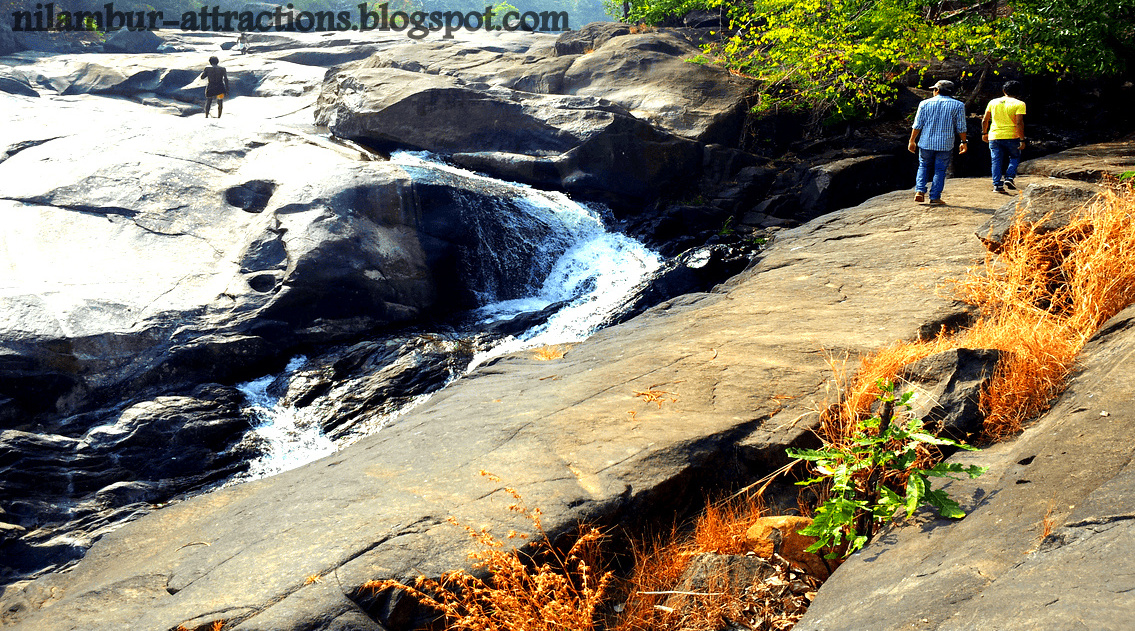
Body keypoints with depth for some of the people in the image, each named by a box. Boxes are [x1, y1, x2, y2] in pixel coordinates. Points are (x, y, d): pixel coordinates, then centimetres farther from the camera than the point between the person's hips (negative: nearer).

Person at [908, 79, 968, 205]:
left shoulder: (925, 104, 2)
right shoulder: (958, 105, 1)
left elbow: (917, 125, 1)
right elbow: (961, 127, 0)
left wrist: (912, 141, 8)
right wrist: (963, 142, 10)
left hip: (926, 143, 1)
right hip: (945, 144, -1)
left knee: (924, 167, 17)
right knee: (940, 170, 5)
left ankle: (920, 191, 0)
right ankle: (935, 197, 3)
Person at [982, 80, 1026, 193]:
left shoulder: (993, 102, 6)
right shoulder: (1019, 104, -6)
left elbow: (985, 120, 9)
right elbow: (1019, 123, -14)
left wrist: (984, 133, 22)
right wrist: (1022, 140, -11)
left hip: (994, 136, 3)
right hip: (1011, 136, -3)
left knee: (996, 161, 7)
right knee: (1015, 158, 17)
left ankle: (997, 184, 1)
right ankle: (1009, 177, -2)